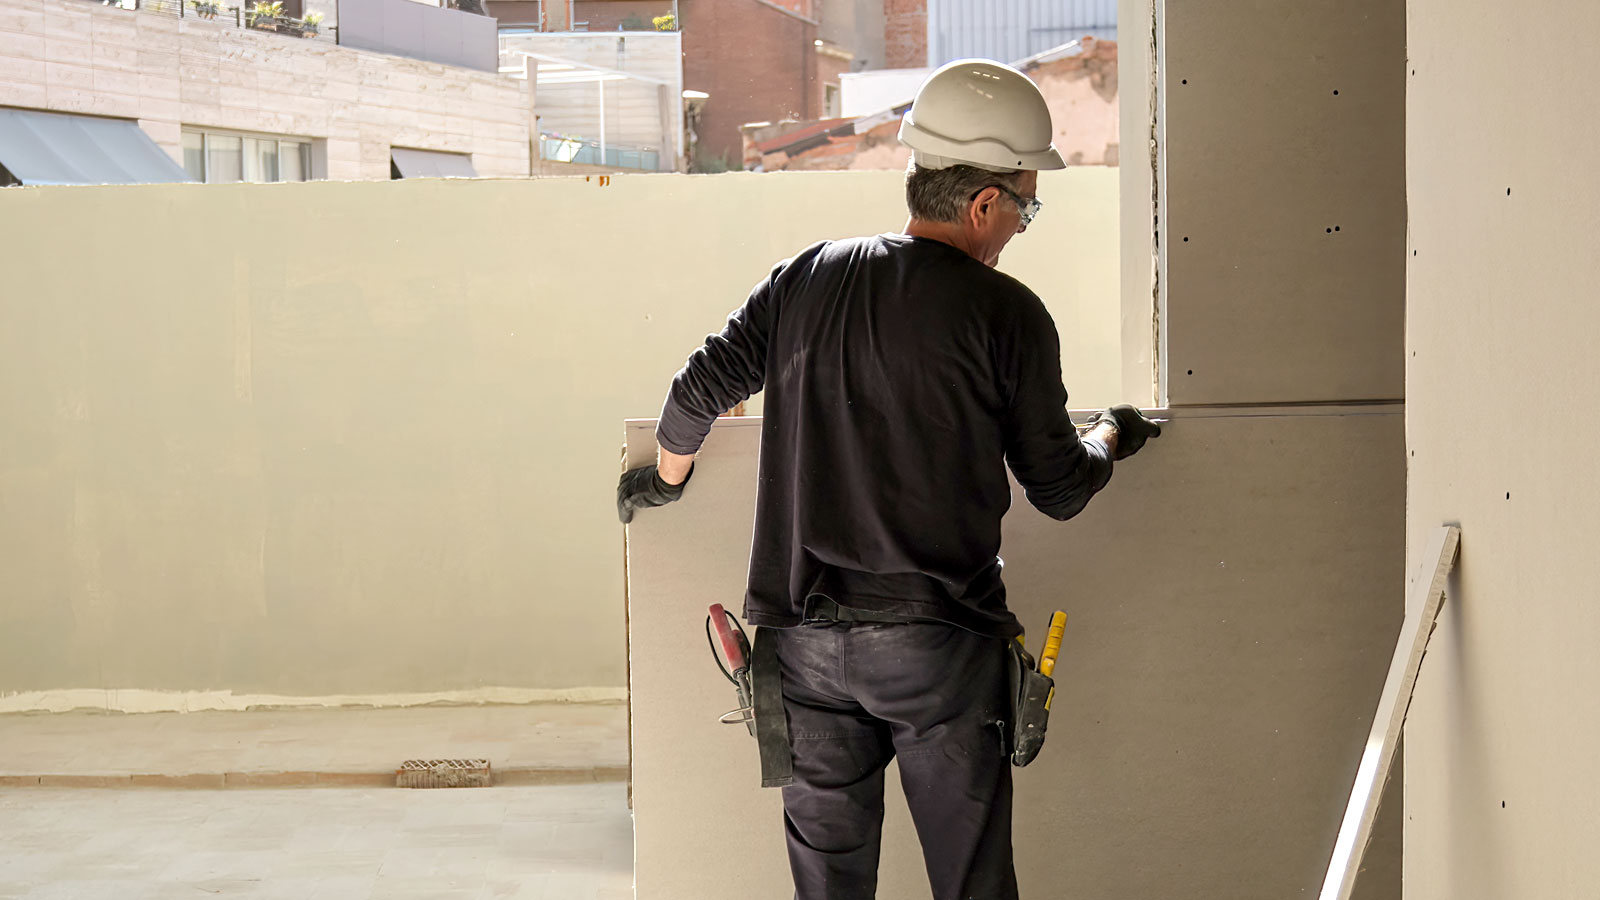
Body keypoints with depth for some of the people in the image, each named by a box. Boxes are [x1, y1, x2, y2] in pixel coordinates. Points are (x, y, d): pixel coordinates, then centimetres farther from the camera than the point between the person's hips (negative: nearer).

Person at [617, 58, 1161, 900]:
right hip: (939, 641, -4)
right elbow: (1058, 490, 1)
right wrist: (1111, 436, 23)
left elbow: (697, 393, 10)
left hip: (803, 638, 4)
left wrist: (664, 477, 30)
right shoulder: (1007, 314, -6)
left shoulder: (805, 278, 5)